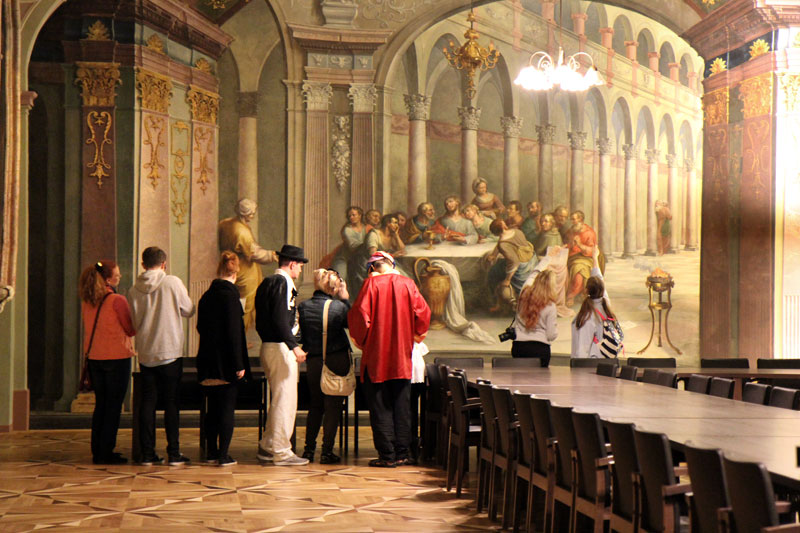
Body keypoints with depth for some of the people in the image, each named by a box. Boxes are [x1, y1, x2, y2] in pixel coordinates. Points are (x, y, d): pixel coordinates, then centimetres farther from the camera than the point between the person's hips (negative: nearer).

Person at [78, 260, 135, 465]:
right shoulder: (117, 300, -15)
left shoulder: (86, 301, 5)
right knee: (113, 406, 1)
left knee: (100, 404, 14)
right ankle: (106, 452, 1)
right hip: (117, 357, -6)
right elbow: (131, 329, -7)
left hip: (94, 358, 6)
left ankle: (97, 451, 16)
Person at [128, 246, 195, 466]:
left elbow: (133, 323, 8)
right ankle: (174, 454, 3)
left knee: (148, 402, 8)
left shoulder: (134, 290, 1)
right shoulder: (173, 283, -8)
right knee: (171, 403, 4)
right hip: (171, 351, -3)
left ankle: (147, 453, 8)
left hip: (145, 354, 3)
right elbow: (189, 310, 2)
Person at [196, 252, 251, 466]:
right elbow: (234, 333, -17)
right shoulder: (230, 295, -13)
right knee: (227, 408, 0)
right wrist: (239, 365, -16)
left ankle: (211, 453, 17)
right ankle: (223, 455, 0)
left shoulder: (206, 296, 8)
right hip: (226, 364, -6)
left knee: (213, 409, 14)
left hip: (207, 363, 7)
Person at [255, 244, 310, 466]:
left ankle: (267, 447, 22)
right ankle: (281, 452, -4)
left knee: (278, 399, 18)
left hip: (268, 346, 10)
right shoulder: (282, 283, -13)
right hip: (280, 348, -10)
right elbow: (280, 319, -22)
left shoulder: (267, 282, 17)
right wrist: (294, 346, -23)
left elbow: (261, 320, 19)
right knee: (285, 399, -6)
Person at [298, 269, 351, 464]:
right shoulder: (339, 306, -10)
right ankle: (327, 451, 0)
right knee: (333, 406, 2)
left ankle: (309, 449, 15)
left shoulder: (303, 307, -2)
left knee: (315, 406, 15)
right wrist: (346, 299, 9)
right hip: (337, 361, -3)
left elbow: (298, 336, 3)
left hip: (313, 362, 3)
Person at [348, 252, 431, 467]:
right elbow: (423, 312, 2)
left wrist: (359, 340, 1)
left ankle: (387, 454, 0)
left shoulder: (372, 283, -6)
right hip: (402, 355, 3)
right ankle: (402, 453, 11)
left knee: (380, 407, 2)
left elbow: (359, 313, -13)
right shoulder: (407, 283, 3)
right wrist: (416, 336, 17)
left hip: (376, 354, -3)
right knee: (401, 405, 11)